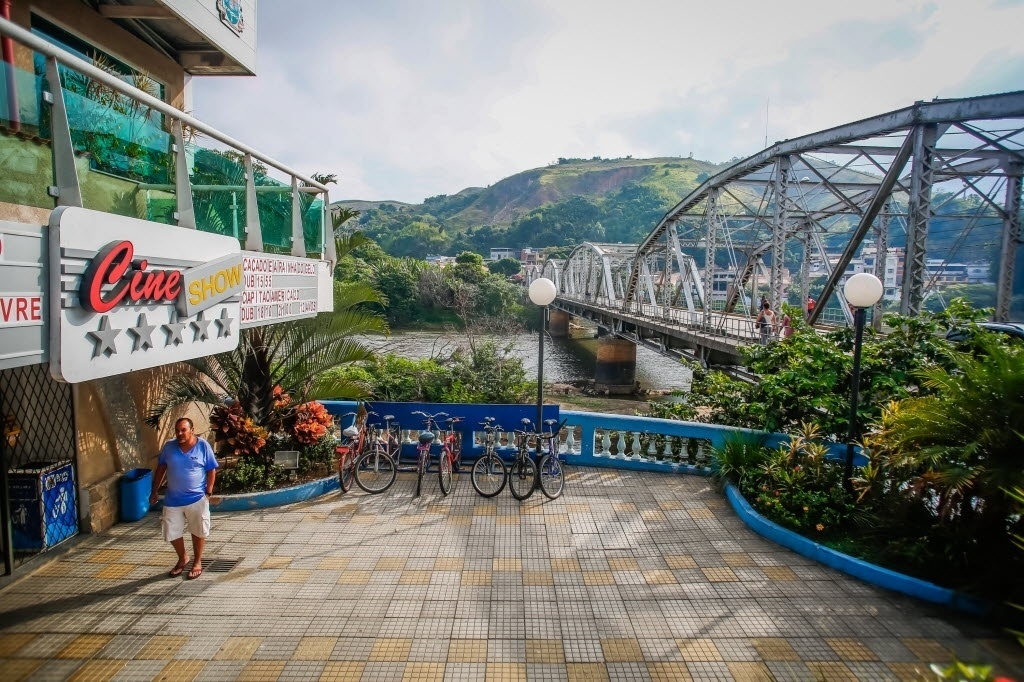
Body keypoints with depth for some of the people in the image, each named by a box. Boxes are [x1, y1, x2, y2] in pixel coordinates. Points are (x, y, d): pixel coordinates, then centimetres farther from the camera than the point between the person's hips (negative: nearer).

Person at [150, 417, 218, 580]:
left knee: (198, 531, 11)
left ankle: (197, 562, 30)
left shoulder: (203, 446, -11)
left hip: (197, 498, -3)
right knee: (171, 533, 12)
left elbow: (211, 470, -5)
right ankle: (182, 558, 37)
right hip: (173, 500, 3)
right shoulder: (168, 447, -4)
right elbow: (160, 469, 9)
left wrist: (208, 492, -9)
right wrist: (154, 491, 9)